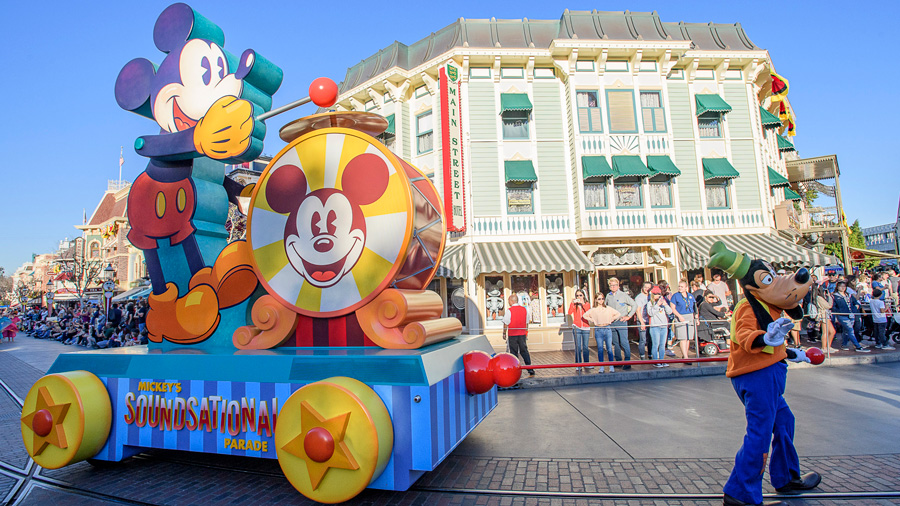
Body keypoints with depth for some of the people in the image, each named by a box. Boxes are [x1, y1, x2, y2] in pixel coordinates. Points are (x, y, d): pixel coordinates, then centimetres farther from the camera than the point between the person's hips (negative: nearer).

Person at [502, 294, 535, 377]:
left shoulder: (509, 310, -10)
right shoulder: (525, 309, 4)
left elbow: (506, 323, -7)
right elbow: (527, 323, 10)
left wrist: (504, 333, 4)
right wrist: (526, 333, 19)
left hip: (512, 334, -4)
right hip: (522, 334, 4)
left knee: (514, 353, 4)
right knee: (524, 351, 10)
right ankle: (530, 370, 6)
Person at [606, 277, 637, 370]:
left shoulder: (623, 295, -3)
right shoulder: (608, 296, 9)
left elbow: (634, 305, 0)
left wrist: (628, 316, -5)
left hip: (621, 321, -4)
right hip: (611, 323, 4)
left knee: (624, 342, -8)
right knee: (615, 342, 10)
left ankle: (627, 362, -3)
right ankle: (618, 361, 18)